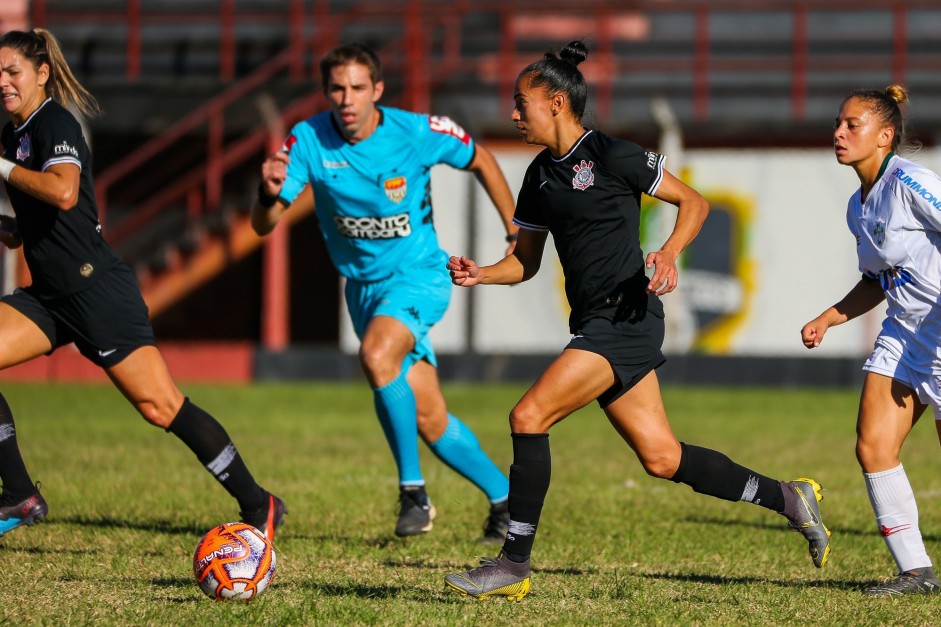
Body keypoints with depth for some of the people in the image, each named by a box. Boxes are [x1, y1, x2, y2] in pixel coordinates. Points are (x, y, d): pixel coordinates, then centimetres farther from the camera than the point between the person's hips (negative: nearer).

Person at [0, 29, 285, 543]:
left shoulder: (54, 123, -12)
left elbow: (63, 193, -32)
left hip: (96, 288, -9)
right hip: (50, 295, 9)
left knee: (160, 407, -8)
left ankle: (257, 505, 1)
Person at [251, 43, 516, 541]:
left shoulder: (418, 133, -18)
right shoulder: (308, 141, -15)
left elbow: (480, 161, 2)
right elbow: (263, 226, -18)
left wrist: (515, 232, 3)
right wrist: (270, 194, -40)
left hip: (419, 274, -4)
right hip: (363, 285, 4)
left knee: (376, 355, -33)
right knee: (428, 418, 6)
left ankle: (413, 490, -23)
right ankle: (504, 496, 26)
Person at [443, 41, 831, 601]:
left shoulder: (612, 155, -8)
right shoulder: (540, 176, 15)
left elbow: (694, 202, -1)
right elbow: (526, 260, 21)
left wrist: (669, 253, -18)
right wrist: (481, 274, 1)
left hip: (626, 318, -8)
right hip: (595, 324, 8)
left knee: (529, 416, -17)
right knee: (661, 458, 8)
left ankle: (514, 565, -12)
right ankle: (788, 497, 22)